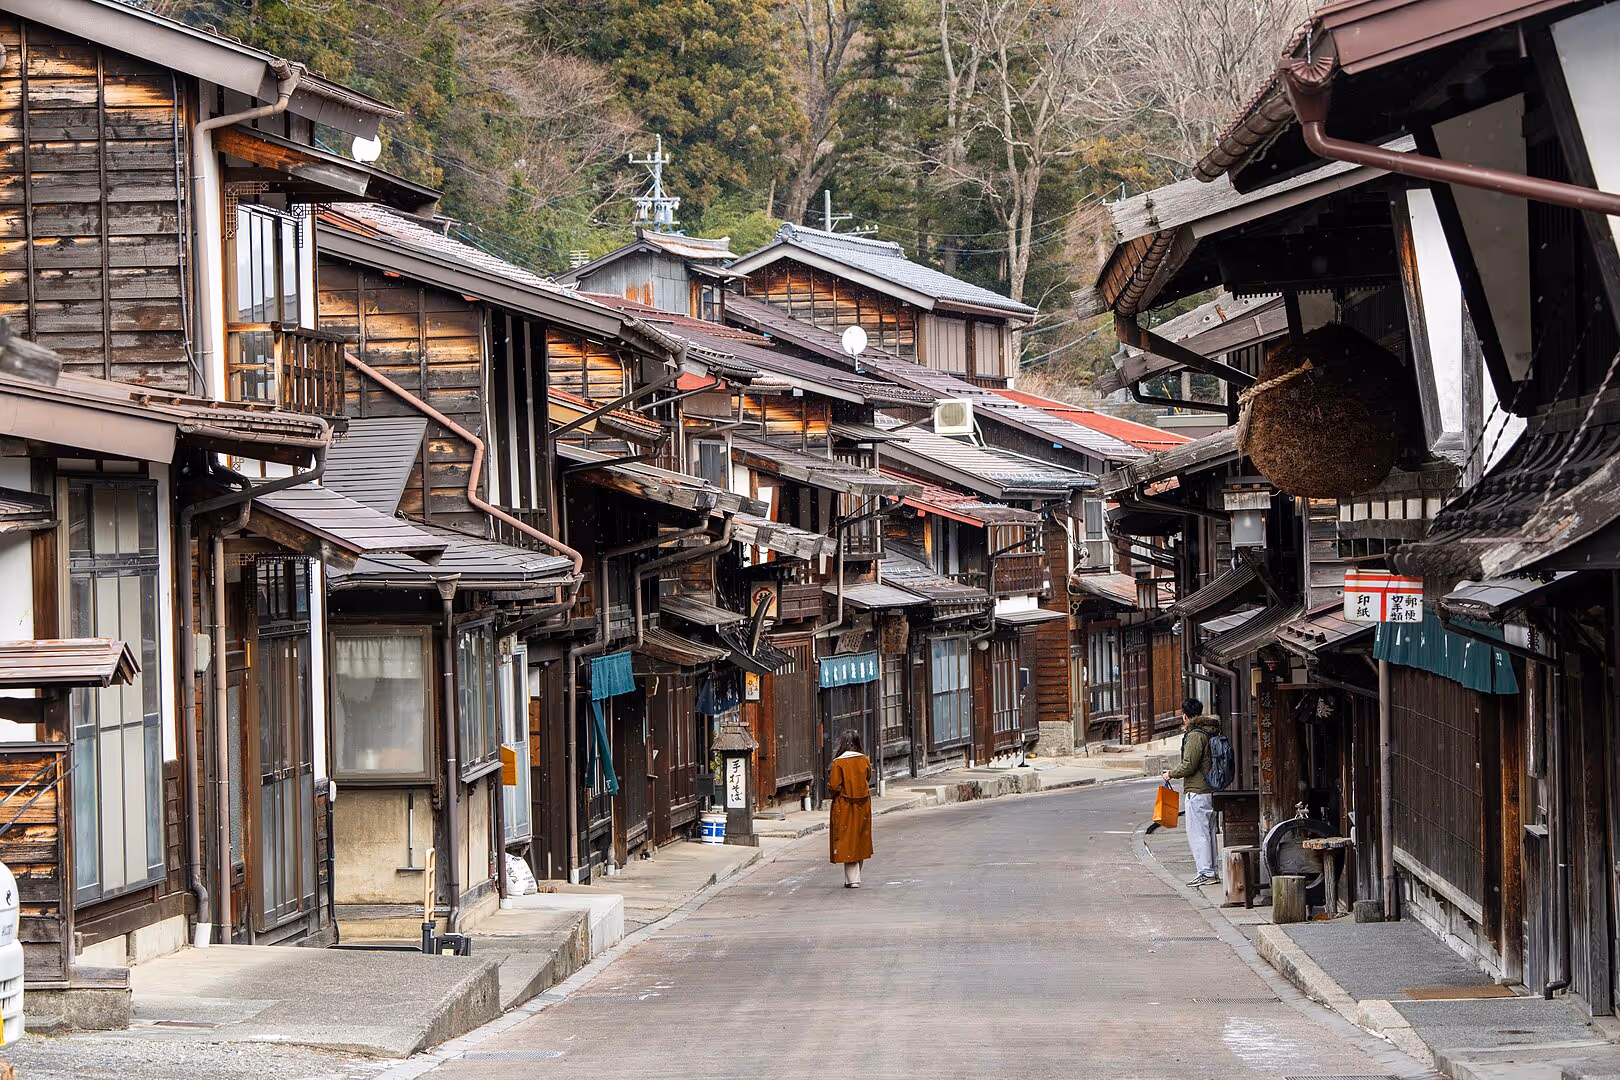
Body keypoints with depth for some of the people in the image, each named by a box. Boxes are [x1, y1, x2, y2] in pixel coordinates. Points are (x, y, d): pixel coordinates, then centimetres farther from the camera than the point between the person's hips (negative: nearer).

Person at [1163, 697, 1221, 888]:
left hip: (1197, 792, -9)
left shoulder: (1195, 735, -16)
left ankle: (1206, 873, -6)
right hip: (1211, 790, 9)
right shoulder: (1211, 732, 12)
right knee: (1209, 832, 14)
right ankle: (1211, 871, 19)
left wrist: (1171, 774, -4)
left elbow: (1189, 765, -19)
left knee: (1197, 833, -5)